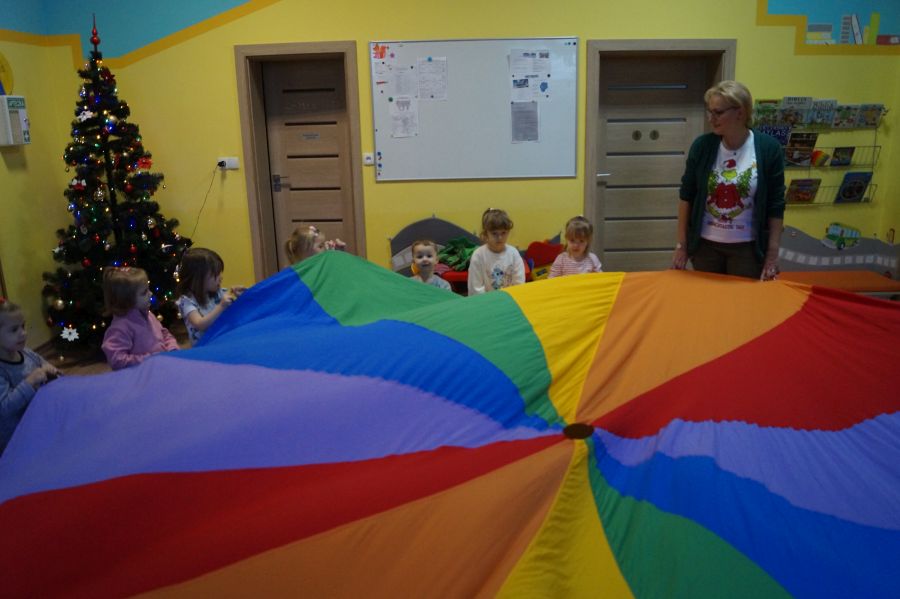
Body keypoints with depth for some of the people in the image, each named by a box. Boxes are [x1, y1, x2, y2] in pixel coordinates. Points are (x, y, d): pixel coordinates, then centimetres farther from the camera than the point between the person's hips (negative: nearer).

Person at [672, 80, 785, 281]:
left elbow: (775, 206, -6)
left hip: (748, 247, -1)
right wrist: (681, 244, 0)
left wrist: (772, 255, -6)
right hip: (705, 244, 2)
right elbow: (686, 196, 0)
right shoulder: (702, 145, -5)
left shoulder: (768, 148, -10)